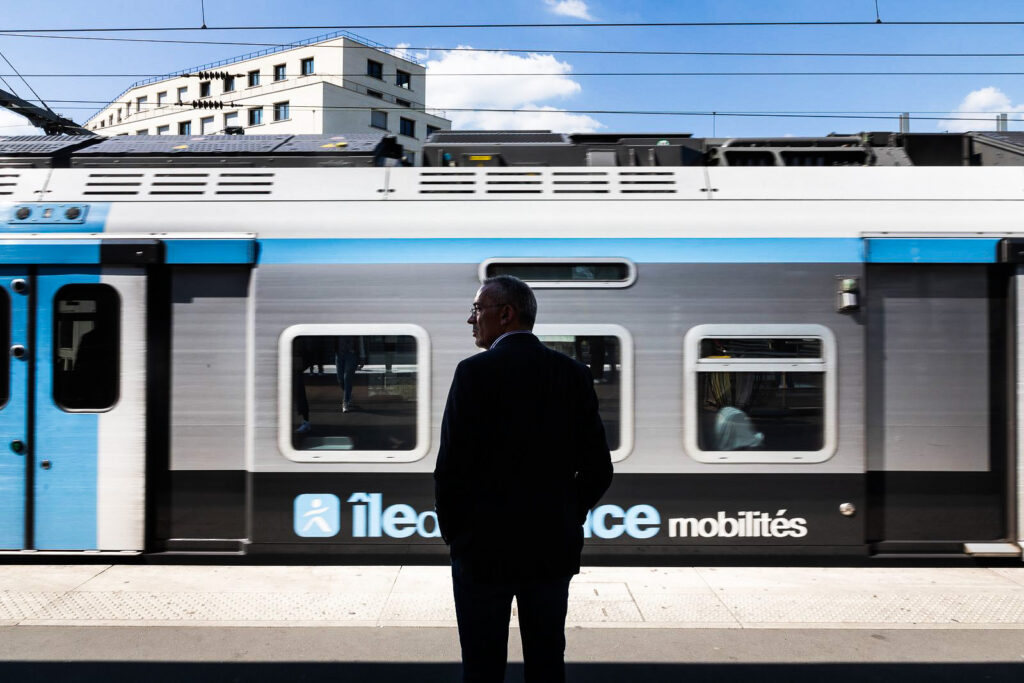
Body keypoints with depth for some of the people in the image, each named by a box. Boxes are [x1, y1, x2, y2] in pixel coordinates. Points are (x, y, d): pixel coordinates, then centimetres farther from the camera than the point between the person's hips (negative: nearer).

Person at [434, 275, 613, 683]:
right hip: (553, 545, 4)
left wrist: (452, 532, 2)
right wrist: (563, 521, 13)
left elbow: (451, 466, -14)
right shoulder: (573, 373, 2)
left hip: (486, 545, -4)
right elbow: (598, 469, 2)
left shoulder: (475, 372, -12)